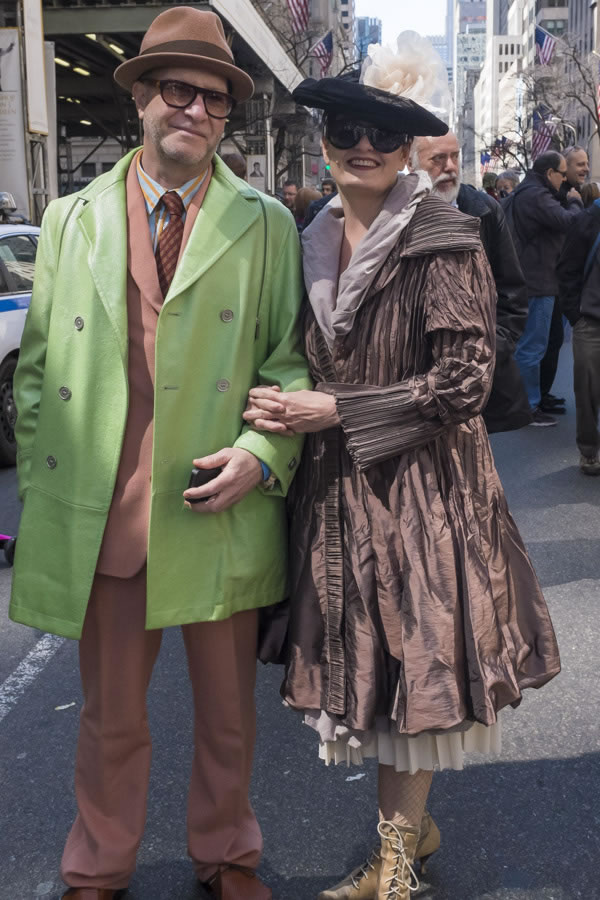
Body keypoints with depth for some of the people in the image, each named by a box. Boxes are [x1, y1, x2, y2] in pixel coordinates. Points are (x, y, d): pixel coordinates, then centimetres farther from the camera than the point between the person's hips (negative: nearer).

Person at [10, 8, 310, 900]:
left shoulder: (267, 224, 4)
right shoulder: (72, 218, 7)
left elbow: (291, 358, 4)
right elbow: (37, 364, 8)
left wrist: (263, 452, -12)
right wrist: (42, 484, 3)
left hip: (221, 514, 0)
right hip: (101, 520, 1)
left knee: (228, 716, 15)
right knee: (111, 718, 15)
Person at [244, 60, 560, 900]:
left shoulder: (443, 241, -12)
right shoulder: (316, 242, 8)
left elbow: (464, 381, -16)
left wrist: (335, 413, -16)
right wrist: (287, 409, -2)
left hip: (421, 483, -6)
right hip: (336, 484, 6)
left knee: (413, 657, 5)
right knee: (367, 656, 13)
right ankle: (408, 825, 33)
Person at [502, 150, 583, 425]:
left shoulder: (519, 194, 16)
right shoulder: (536, 196, -19)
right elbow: (568, 222, -25)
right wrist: (575, 202, -6)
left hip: (523, 280, 11)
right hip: (537, 282, -11)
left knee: (524, 345, 17)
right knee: (532, 348, -5)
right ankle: (528, 408, 1)